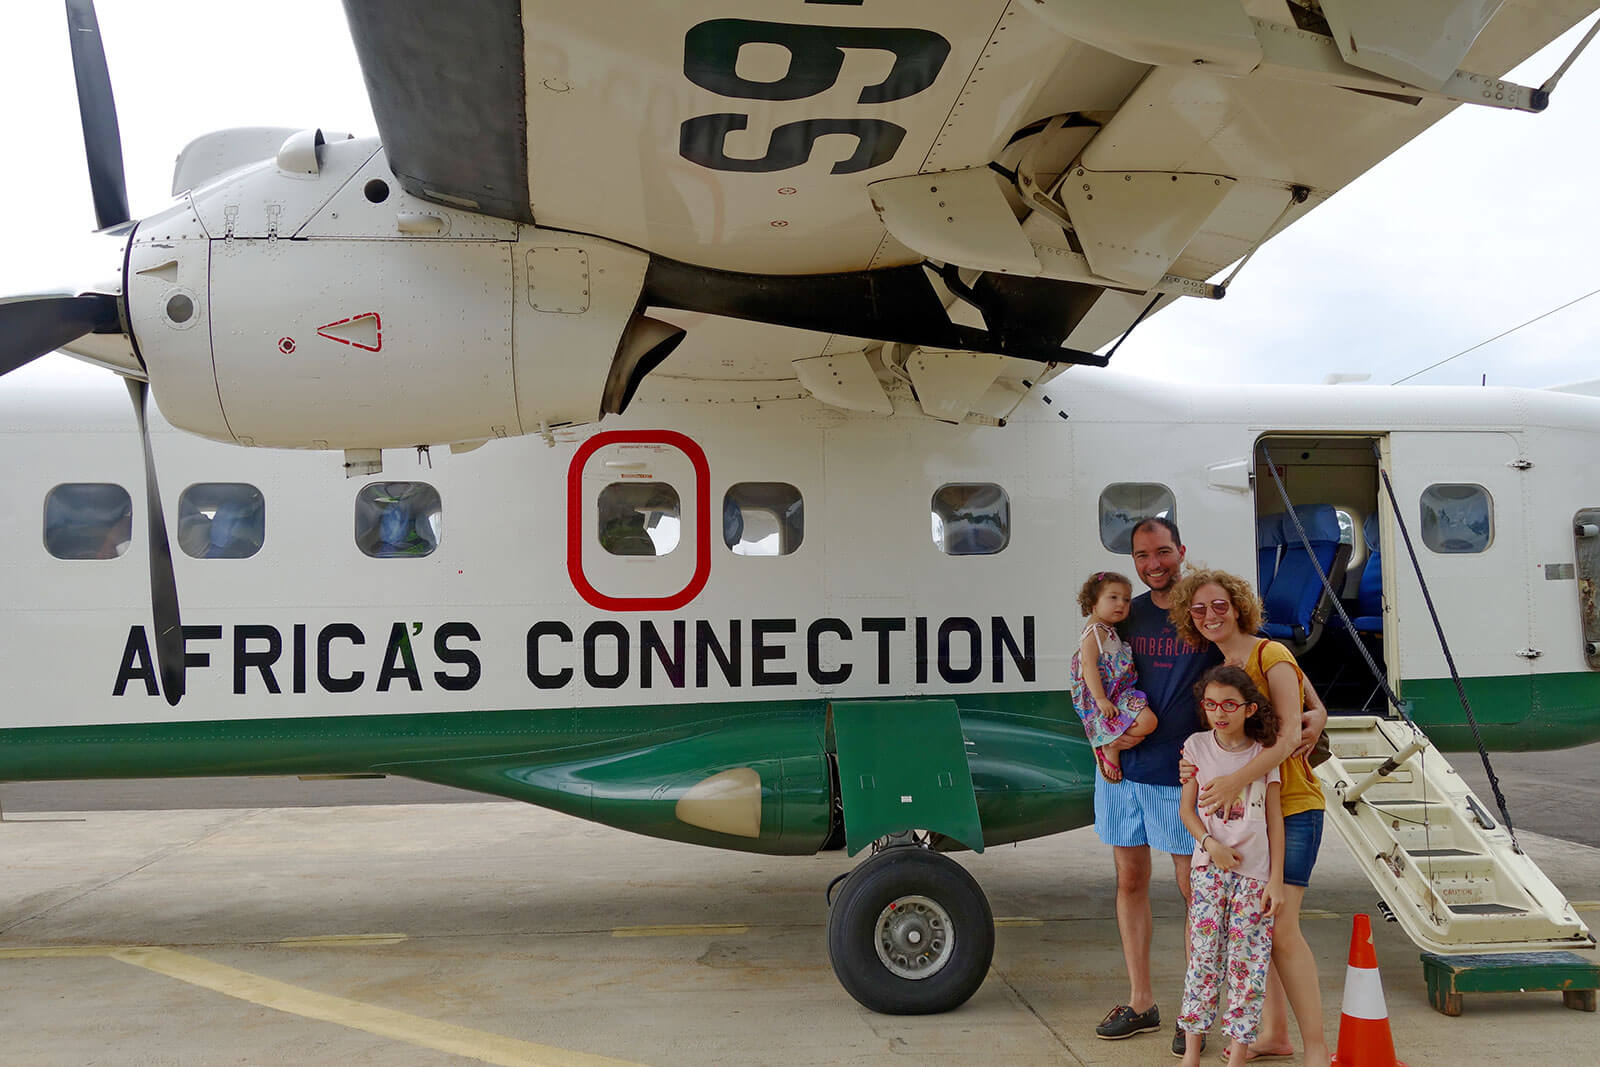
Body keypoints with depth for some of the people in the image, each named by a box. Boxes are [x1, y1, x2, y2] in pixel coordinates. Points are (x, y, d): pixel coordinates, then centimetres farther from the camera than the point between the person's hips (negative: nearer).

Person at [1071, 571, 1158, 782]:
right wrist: (1100, 699, -28)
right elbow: (1089, 665, -22)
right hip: (1108, 696, -11)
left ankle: (1110, 744, 10)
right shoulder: (1095, 631, -12)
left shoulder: (1109, 631, 20)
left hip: (1118, 694, 11)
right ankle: (1111, 748, -8)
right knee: (1146, 721, -26)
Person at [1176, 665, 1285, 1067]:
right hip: (1209, 866, 1)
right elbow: (1187, 808, 5)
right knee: (1203, 955, -1)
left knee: (1247, 960, -1)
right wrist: (1210, 844, -13)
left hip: (1254, 871, -1)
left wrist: (1276, 879, -3)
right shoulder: (1197, 747, 2)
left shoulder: (1263, 753, -1)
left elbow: (1274, 819, 1)